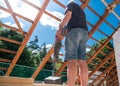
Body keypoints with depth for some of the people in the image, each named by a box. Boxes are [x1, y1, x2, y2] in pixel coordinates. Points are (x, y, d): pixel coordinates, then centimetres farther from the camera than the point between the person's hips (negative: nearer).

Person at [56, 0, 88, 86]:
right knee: (82, 61, -5)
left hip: (74, 30, -6)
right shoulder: (81, 11, 38)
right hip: (84, 32, 7)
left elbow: (68, 15, -2)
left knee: (72, 60, -19)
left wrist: (60, 28, -6)